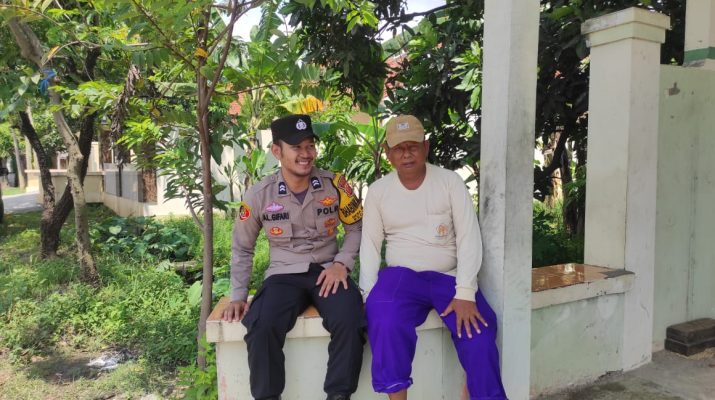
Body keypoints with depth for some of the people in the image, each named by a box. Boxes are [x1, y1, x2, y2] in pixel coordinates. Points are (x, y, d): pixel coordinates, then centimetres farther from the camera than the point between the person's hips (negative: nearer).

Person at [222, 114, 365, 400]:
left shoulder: (335, 185, -3)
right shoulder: (258, 195, -3)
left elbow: (357, 228, 10)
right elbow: (242, 249, 10)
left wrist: (342, 263, -7)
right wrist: (238, 296, 3)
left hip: (327, 271, 0)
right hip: (284, 275, 0)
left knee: (349, 321, -29)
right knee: (262, 326, -29)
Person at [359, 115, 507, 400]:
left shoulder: (450, 181, -1)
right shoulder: (378, 191, 3)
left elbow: (469, 238, -7)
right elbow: (370, 245, 3)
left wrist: (465, 293, -17)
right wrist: (369, 296, -11)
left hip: (449, 277, 0)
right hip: (402, 275, 0)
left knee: (478, 330, -22)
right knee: (384, 319, -29)